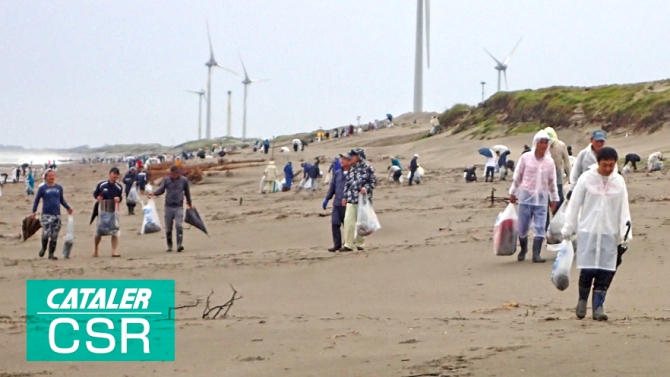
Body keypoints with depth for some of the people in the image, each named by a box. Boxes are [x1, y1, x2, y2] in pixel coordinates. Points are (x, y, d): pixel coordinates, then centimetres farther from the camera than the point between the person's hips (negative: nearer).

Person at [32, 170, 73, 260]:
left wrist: (68, 208, 9)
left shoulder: (59, 188, 10)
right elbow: (37, 200, 6)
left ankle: (51, 254, 15)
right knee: (46, 233, -17)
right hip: (46, 215, -3)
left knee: (54, 236, 4)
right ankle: (43, 248, 10)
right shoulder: (42, 188, 1)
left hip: (57, 215, 3)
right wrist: (34, 211, -4)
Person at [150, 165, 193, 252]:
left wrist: (189, 204, 27)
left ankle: (179, 245, -19)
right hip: (168, 207, 1)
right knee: (168, 228, 5)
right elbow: (161, 189, 2)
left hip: (179, 207, -1)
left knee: (178, 225, -18)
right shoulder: (166, 180, 3)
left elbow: (187, 192, 15)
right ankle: (169, 246, 18)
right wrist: (154, 193, -20)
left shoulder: (184, 180, 3)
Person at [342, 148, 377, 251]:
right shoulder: (351, 169, 13)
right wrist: (345, 197, 13)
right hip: (351, 199, 5)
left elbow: (373, 181, -1)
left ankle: (359, 243, 15)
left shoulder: (367, 168, -3)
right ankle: (348, 244, -4)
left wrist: (366, 188, -18)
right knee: (348, 221, -5)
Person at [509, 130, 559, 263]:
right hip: (526, 196, -1)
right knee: (523, 226, 5)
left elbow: (552, 181, 11)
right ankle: (523, 249, 29)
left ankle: (536, 254, -5)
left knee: (540, 228, -6)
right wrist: (513, 193, 8)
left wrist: (554, 198, 13)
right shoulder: (526, 158, -3)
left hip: (541, 198, 1)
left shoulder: (549, 161, 3)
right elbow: (517, 176, 5)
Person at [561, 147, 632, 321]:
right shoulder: (586, 179, -3)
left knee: (606, 271, -2)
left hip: (610, 233, 2)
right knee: (587, 269, -6)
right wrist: (568, 230, 1)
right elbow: (574, 205, 2)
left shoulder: (619, 181, 4)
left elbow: (623, 210, 7)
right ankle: (582, 299, 17)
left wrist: (625, 236, 1)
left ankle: (598, 306, 6)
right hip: (587, 231, -2)